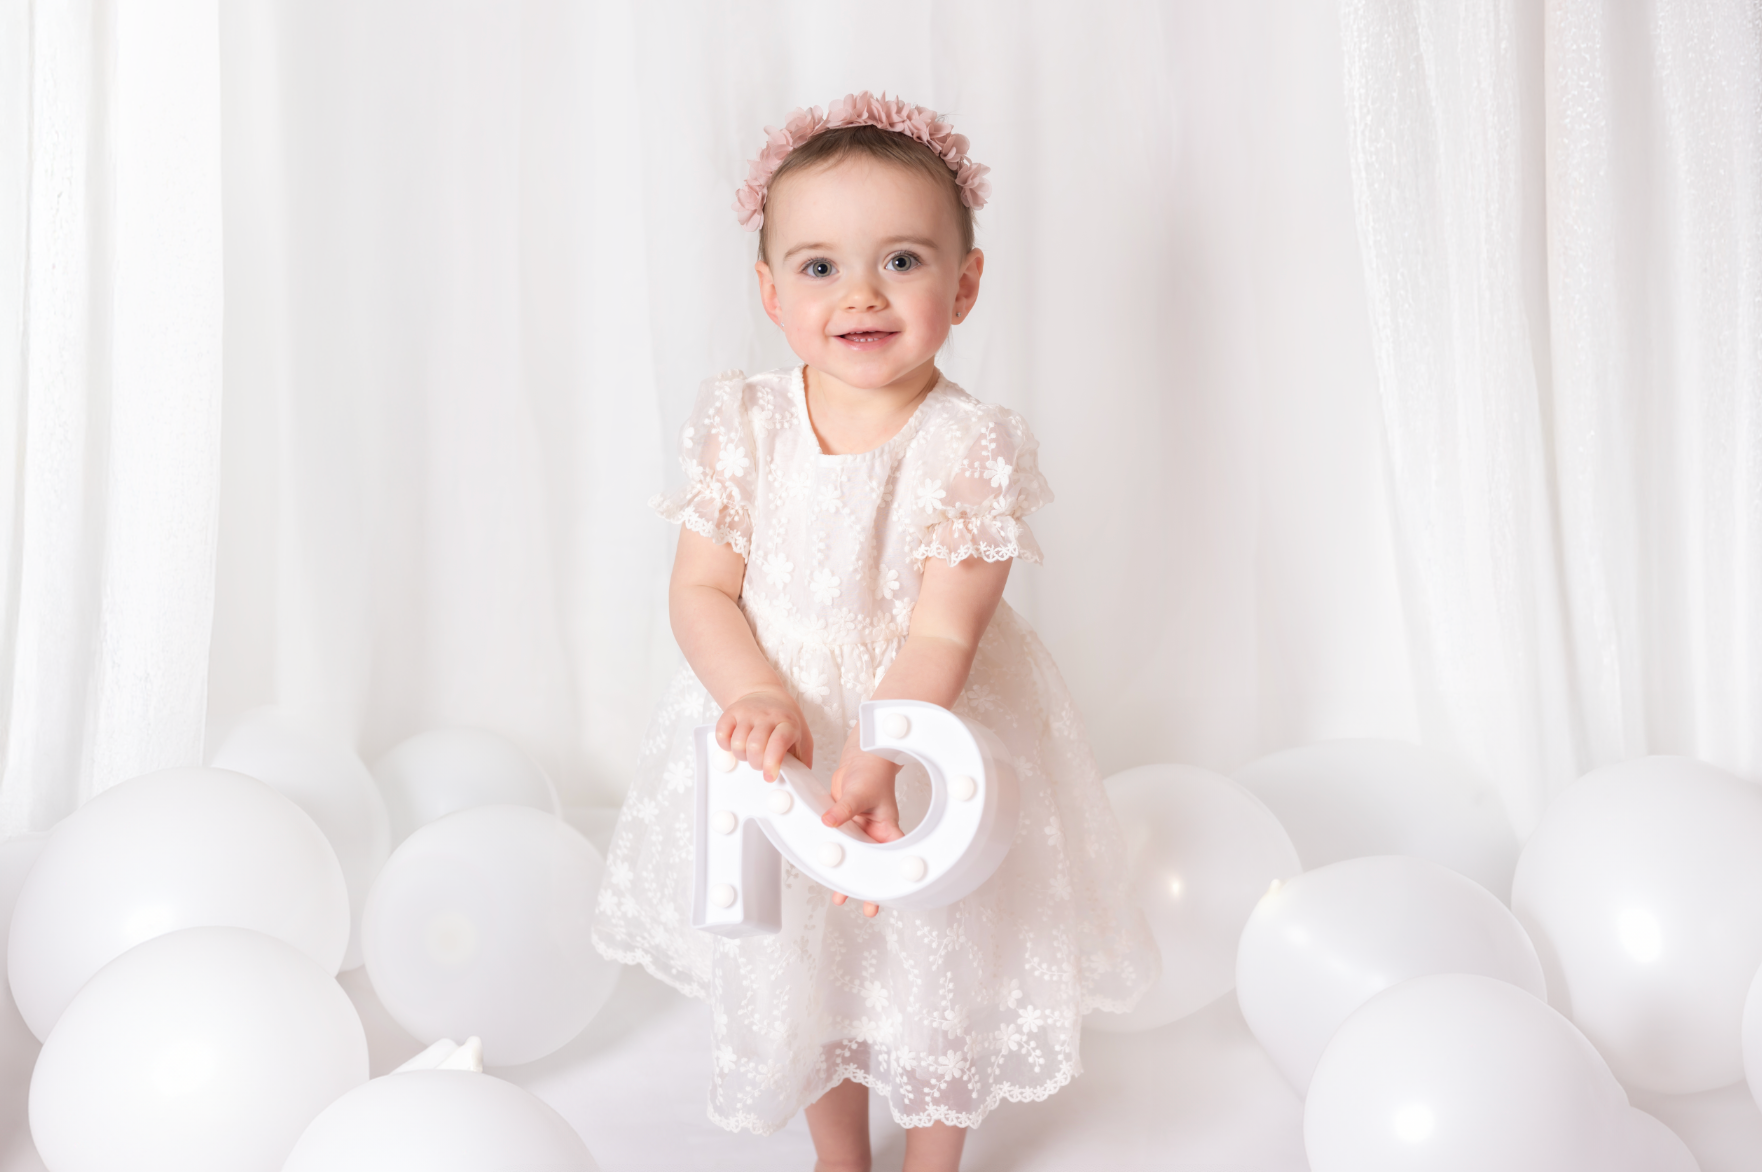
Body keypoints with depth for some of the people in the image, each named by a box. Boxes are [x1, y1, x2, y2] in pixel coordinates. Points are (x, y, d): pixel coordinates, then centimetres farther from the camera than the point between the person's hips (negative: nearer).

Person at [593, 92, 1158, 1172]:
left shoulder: (971, 448, -19)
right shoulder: (744, 426, -11)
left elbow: (942, 632, -24)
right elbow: (700, 590, -9)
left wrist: (875, 758, -40)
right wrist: (759, 697, -28)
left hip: (923, 740, -2)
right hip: (778, 735, 3)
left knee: (939, 974, 16)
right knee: (800, 971, 21)